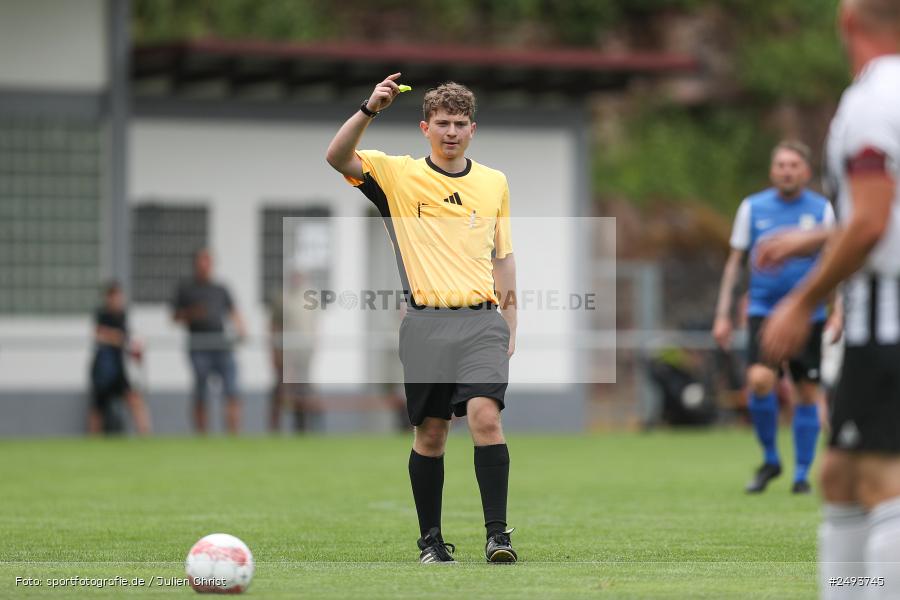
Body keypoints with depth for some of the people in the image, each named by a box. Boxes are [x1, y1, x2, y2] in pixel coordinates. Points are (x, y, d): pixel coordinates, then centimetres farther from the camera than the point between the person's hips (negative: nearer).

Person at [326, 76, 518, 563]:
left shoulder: (494, 183, 13)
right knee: (430, 432, 3)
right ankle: (430, 539, 15)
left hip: (482, 321, 1)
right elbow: (337, 158, -12)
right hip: (426, 323, -1)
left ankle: (497, 532, -16)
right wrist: (369, 109, -24)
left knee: (485, 416, -17)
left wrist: (510, 322, 17)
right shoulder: (399, 175, 3)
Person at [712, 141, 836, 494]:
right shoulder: (753, 208, 4)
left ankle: (802, 475, 15)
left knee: (808, 393, 2)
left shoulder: (822, 210, 2)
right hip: (764, 310, 0)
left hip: (809, 315, 0)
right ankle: (770, 459, 1)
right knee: (760, 380, -19)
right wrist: (723, 315, 5)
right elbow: (735, 262, 9)